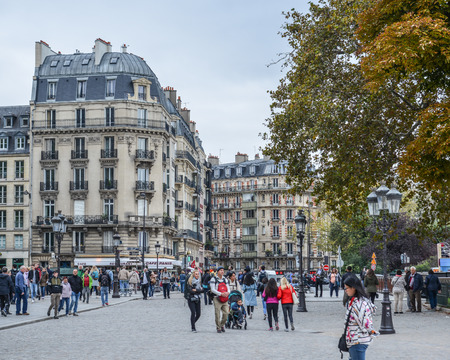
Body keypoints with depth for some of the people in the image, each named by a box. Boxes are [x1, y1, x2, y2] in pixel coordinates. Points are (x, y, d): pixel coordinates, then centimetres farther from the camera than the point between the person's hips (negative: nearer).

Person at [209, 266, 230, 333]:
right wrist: (221, 294, -21)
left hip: (224, 299, 5)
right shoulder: (214, 279, -3)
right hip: (217, 298, -5)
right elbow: (213, 289, -10)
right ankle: (218, 328, 10)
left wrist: (227, 292, -12)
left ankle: (222, 325, 20)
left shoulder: (225, 279, 15)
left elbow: (228, 288, 12)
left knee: (226, 313, -2)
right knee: (217, 314, -3)